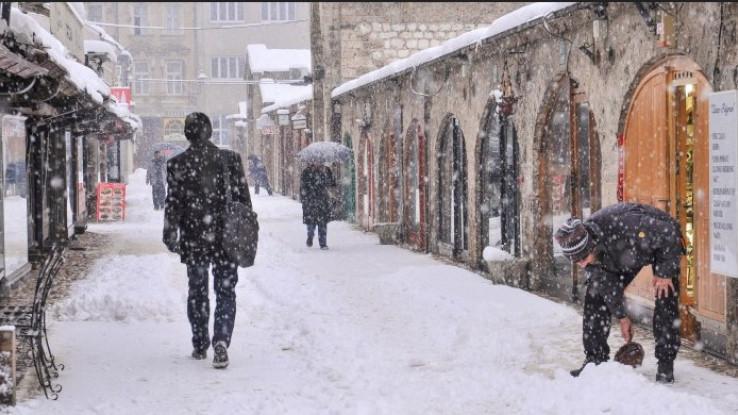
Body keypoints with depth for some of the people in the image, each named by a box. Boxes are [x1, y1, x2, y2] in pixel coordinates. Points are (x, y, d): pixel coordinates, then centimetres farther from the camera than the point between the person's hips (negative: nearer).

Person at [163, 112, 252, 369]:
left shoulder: (177, 164, -6)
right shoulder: (230, 159, -3)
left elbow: (173, 203, -5)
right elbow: (243, 199, 0)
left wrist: (170, 235, 4)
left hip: (193, 239, 0)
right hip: (225, 238, 0)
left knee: (197, 292, 14)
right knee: (225, 291, 5)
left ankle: (200, 346, 20)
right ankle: (221, 341, -13)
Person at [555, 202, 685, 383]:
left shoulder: (623, 226, -48)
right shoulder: (582, 247, -25)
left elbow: (669, 232, -34)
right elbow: (606, 284, -10)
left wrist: (665, 272, -26)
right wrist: (621, 317, -4)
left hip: (662, 244, -5)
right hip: (628, 252, 5)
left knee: (665, 300, -19)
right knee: (595, 295, -6)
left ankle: (666, 364, -8)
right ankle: (595, 360, 3)